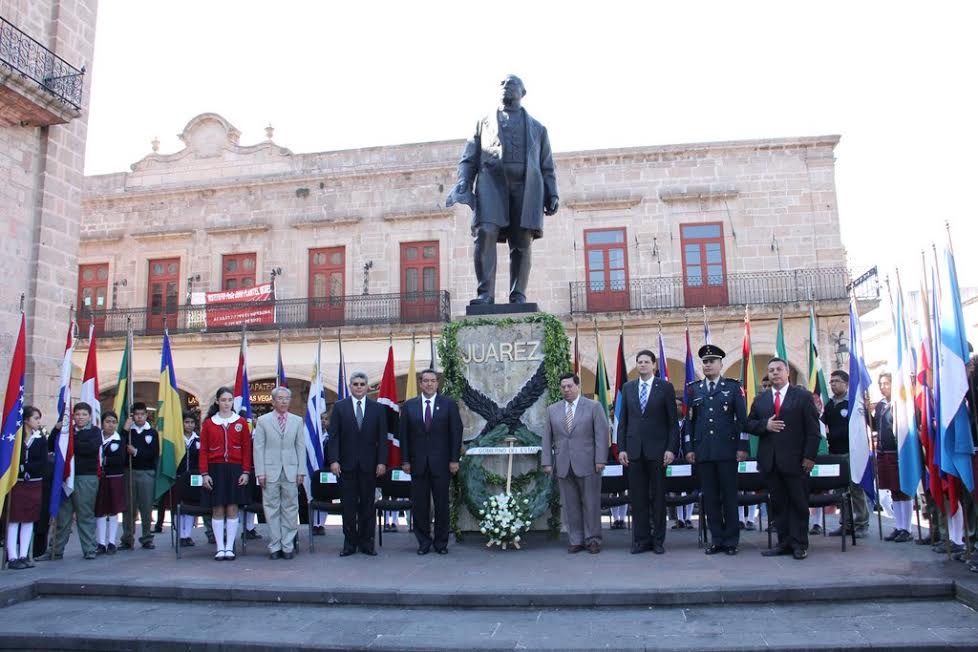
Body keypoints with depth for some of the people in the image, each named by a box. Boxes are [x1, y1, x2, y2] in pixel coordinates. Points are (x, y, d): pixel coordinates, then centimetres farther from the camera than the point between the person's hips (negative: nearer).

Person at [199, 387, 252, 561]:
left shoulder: (241, 422, 3)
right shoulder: (208, 423, 3)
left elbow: (247, 449, 3)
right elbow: (203, 450, 2)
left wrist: (246, 472, -4)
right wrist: (204, 473, -5)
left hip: (235, 470, 0)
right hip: (215, 470, 0)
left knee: (232, 509, 2)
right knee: (217, 510, 2)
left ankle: (230, 548, 9)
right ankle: (220, 548, 9)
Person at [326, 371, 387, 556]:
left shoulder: (377, 408, 6)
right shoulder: (339, 407, 4)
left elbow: (382, 438, 4)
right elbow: (333, 436, 0)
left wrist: (382, 462, -4)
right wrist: (333, 460, -9)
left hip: (369, 464, 1)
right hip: (346, 464, -1)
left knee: (367, 505, 6)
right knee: (348, 505, 4)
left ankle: (366, 542, 15)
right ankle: (350, 543, 14)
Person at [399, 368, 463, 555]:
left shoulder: (449, 404, 2)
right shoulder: (409, 406, 6)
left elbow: (456, 432, 0)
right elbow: (403, 434, 5)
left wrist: (454, 459, -6)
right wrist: (405, 460, -1)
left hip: (441, 462, -1)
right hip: (418, 462, 1)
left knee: (441, 504, 4)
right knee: (420, 504, 5)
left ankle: (441, 542, 16)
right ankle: (423, 542, 17)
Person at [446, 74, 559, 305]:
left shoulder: (537, 128, 27)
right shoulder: (484, 123, 26)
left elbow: (547, 167, 21)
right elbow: (469, 160, 17)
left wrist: (552, 194, 6)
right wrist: (463, 186, -1)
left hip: (526, 185, 1)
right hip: (491, 182, -1)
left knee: (522, 242, -8)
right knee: (486, 234, -21)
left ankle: (518, 297, -10)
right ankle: (485, 293, -24)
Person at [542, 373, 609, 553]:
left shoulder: (594, 407, 2)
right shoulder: (552, 410, 11)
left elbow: (601, 434, -3)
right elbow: (547, 438, 10)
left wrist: (600, 459, -10)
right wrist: (547, 462, 3)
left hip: (587, 464, -3)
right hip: (563, 466, 3)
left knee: (591, 503, 3)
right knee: (570, 505, 6)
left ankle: (592, 539, 14)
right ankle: (575, 540, 15)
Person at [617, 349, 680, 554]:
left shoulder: (665, 387, 1)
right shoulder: (628, 388, 10)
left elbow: (673, 421, -1)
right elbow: (623, 420, 9)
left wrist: (671, 449, -8)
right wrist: (621, 448, 2)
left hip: (657, 449, -2)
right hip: (634, 450, 3)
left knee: (658, 496, 5)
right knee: (637, 497, 5)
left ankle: (658, 540, 14)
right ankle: (641, 539, 13)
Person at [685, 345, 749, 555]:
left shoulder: (733, 387, 4)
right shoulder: (693, 389, 11)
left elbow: (742, 418, 1)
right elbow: (690, 420, 11)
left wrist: (743, 446, -5)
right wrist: (689, 448, 5)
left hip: (727, 450, -2)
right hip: (703, 451, 3)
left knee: (729, 496, 2)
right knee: (710, 497, 5)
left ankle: (731, 541, 12)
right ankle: (717, 539, 14)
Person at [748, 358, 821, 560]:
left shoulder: (803, 396, 2)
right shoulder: (760, 399, 14)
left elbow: (813, 429, -2)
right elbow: (749, 424, 11)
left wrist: (809, 456, -9)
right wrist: (765, 425, -10)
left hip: (795, 460, -3)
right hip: (770, 461, 3)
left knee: (798, 503, 3)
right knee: (777, 503, 5)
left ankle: (799, 544, 11)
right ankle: (784, 542, 12)